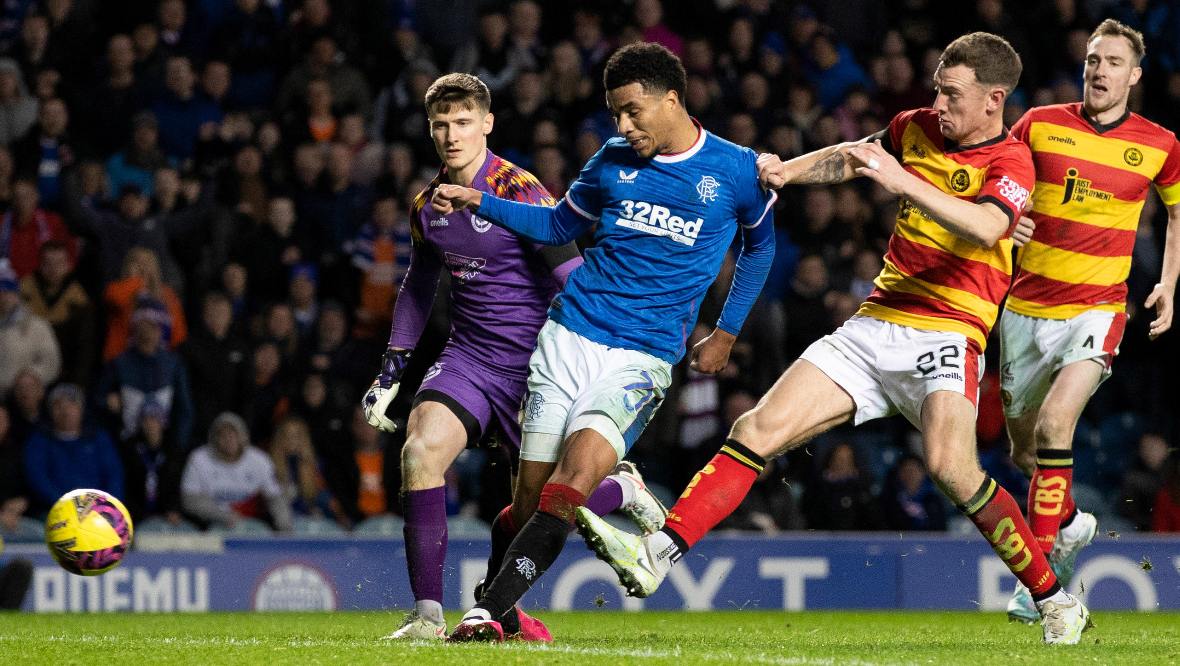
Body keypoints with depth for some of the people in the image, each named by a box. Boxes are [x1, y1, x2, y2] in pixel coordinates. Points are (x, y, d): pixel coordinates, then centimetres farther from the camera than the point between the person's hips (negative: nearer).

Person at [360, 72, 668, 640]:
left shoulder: (520, 194, -14)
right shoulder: (428, 206, 6)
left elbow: (576, 280, -14)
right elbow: (417, 288, 24)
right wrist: (391, 370, 21)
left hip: (533, 360, -5)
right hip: (467, 355, 5)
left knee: (536, 508, -2)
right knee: (421, 449, -22)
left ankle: (622, 491, 32)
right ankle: (427, 613, -19)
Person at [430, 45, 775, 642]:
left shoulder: (735, 171, 1)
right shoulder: (613, 161, 9)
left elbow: (760, 243, 19)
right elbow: (559, 224, 24)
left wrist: (725, 335, 17)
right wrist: (478, 202, 12)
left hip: (643, 356, -3)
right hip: (568, 338, 3)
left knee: (577, 477, -23)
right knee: (532, 490, -2)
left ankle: (491, 610, -27)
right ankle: (498, 610, 16)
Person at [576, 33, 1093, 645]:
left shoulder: (1010, 161, -8)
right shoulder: (917, 128, 12)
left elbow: (985, 228, -29)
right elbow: (846, 158, 31)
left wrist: (903, 182, -35)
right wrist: (789, 170, 12)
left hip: (945, 336, -6)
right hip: (874, 325, 6)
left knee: (950, 465, -29)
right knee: (759, 430, -8)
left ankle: (1055, 600, -14)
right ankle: (654, 556, -14)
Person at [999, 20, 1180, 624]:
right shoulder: (1039, 125, 0)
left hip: (1096, 307, -3)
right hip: (1025, 305, 3)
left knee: (1054, 423, -25)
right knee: (1023, 448, 13)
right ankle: (1070, 524, 44)